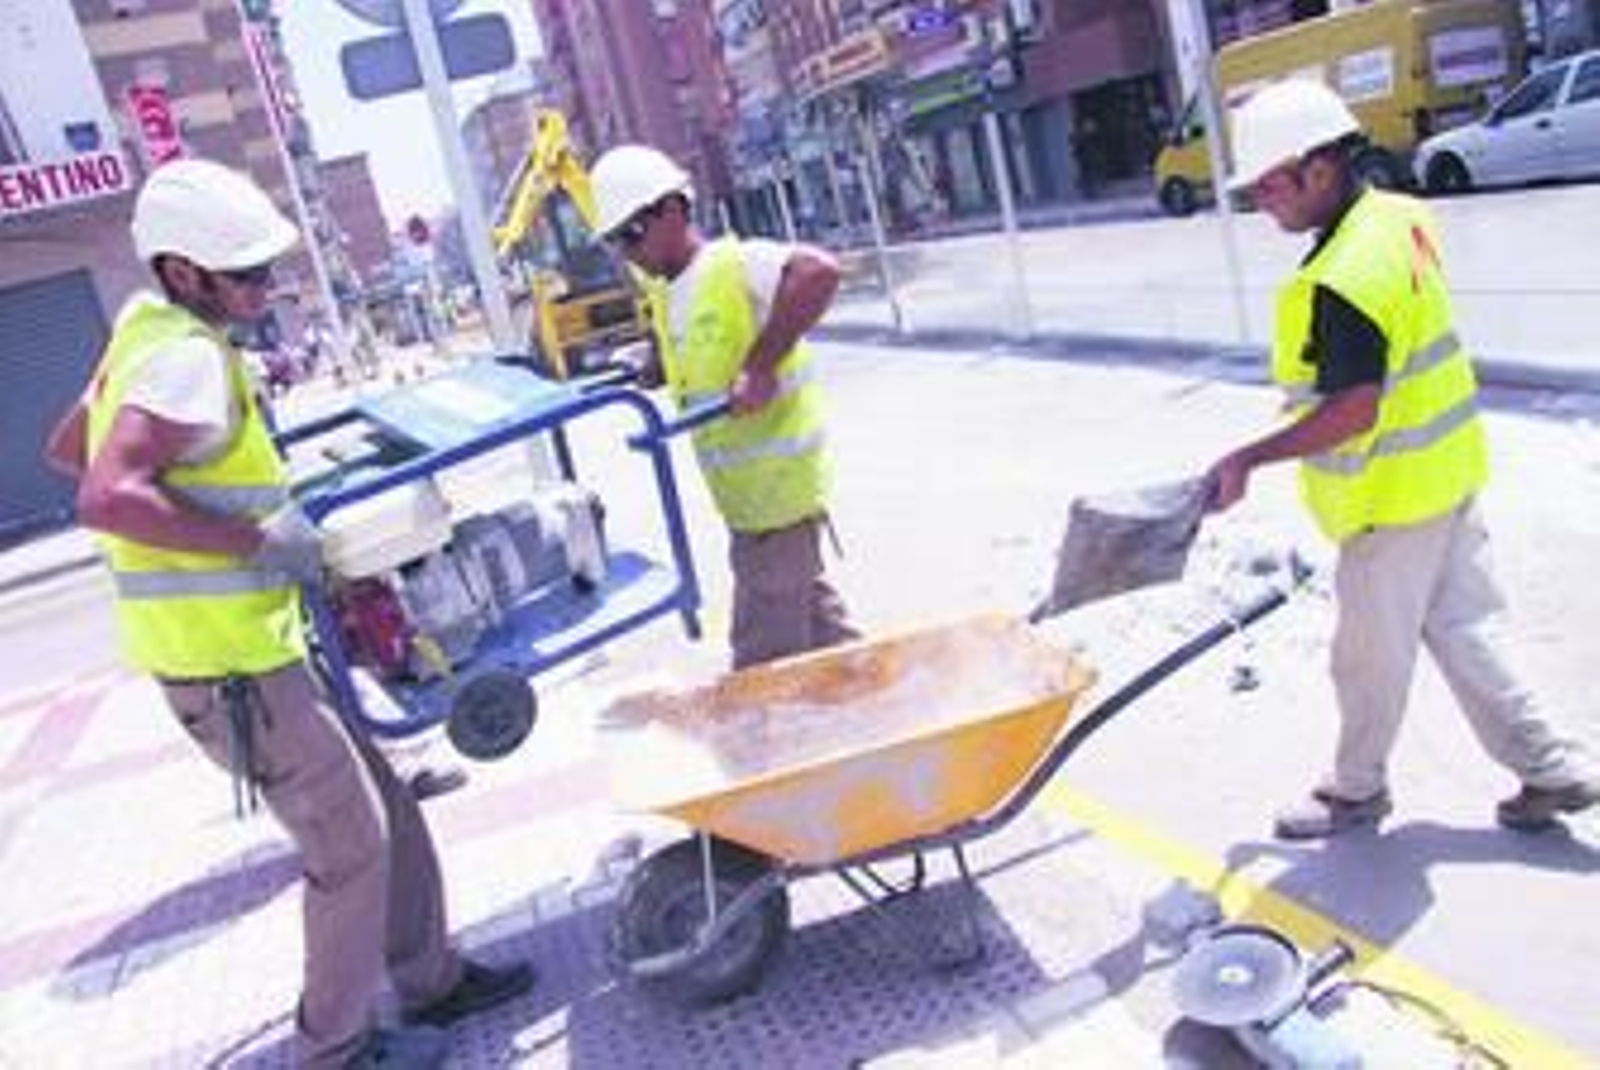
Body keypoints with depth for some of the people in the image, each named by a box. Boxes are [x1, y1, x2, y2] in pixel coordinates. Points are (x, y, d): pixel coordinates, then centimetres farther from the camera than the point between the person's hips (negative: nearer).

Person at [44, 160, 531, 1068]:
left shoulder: (149, 334, 11)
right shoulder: (190, 356, -20)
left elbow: (66, 448, 23)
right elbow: (106, 498, -32)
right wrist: (258, 539, -23)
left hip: (253, 645, 10)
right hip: (229, 662, -10)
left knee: (386, 812, 17)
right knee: (351, 841, 3)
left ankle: (430, 979, 31)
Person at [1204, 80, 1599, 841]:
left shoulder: (1343, 280, -28)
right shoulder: (1399, 216, 3)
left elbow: (1352, 411, -28)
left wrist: (1249, 459, -22)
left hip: (1397, 494, -9)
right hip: (1446, 471, 9)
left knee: (1370, 653, 9)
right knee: (1462, 627, 19)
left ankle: (1356, 791, 29)